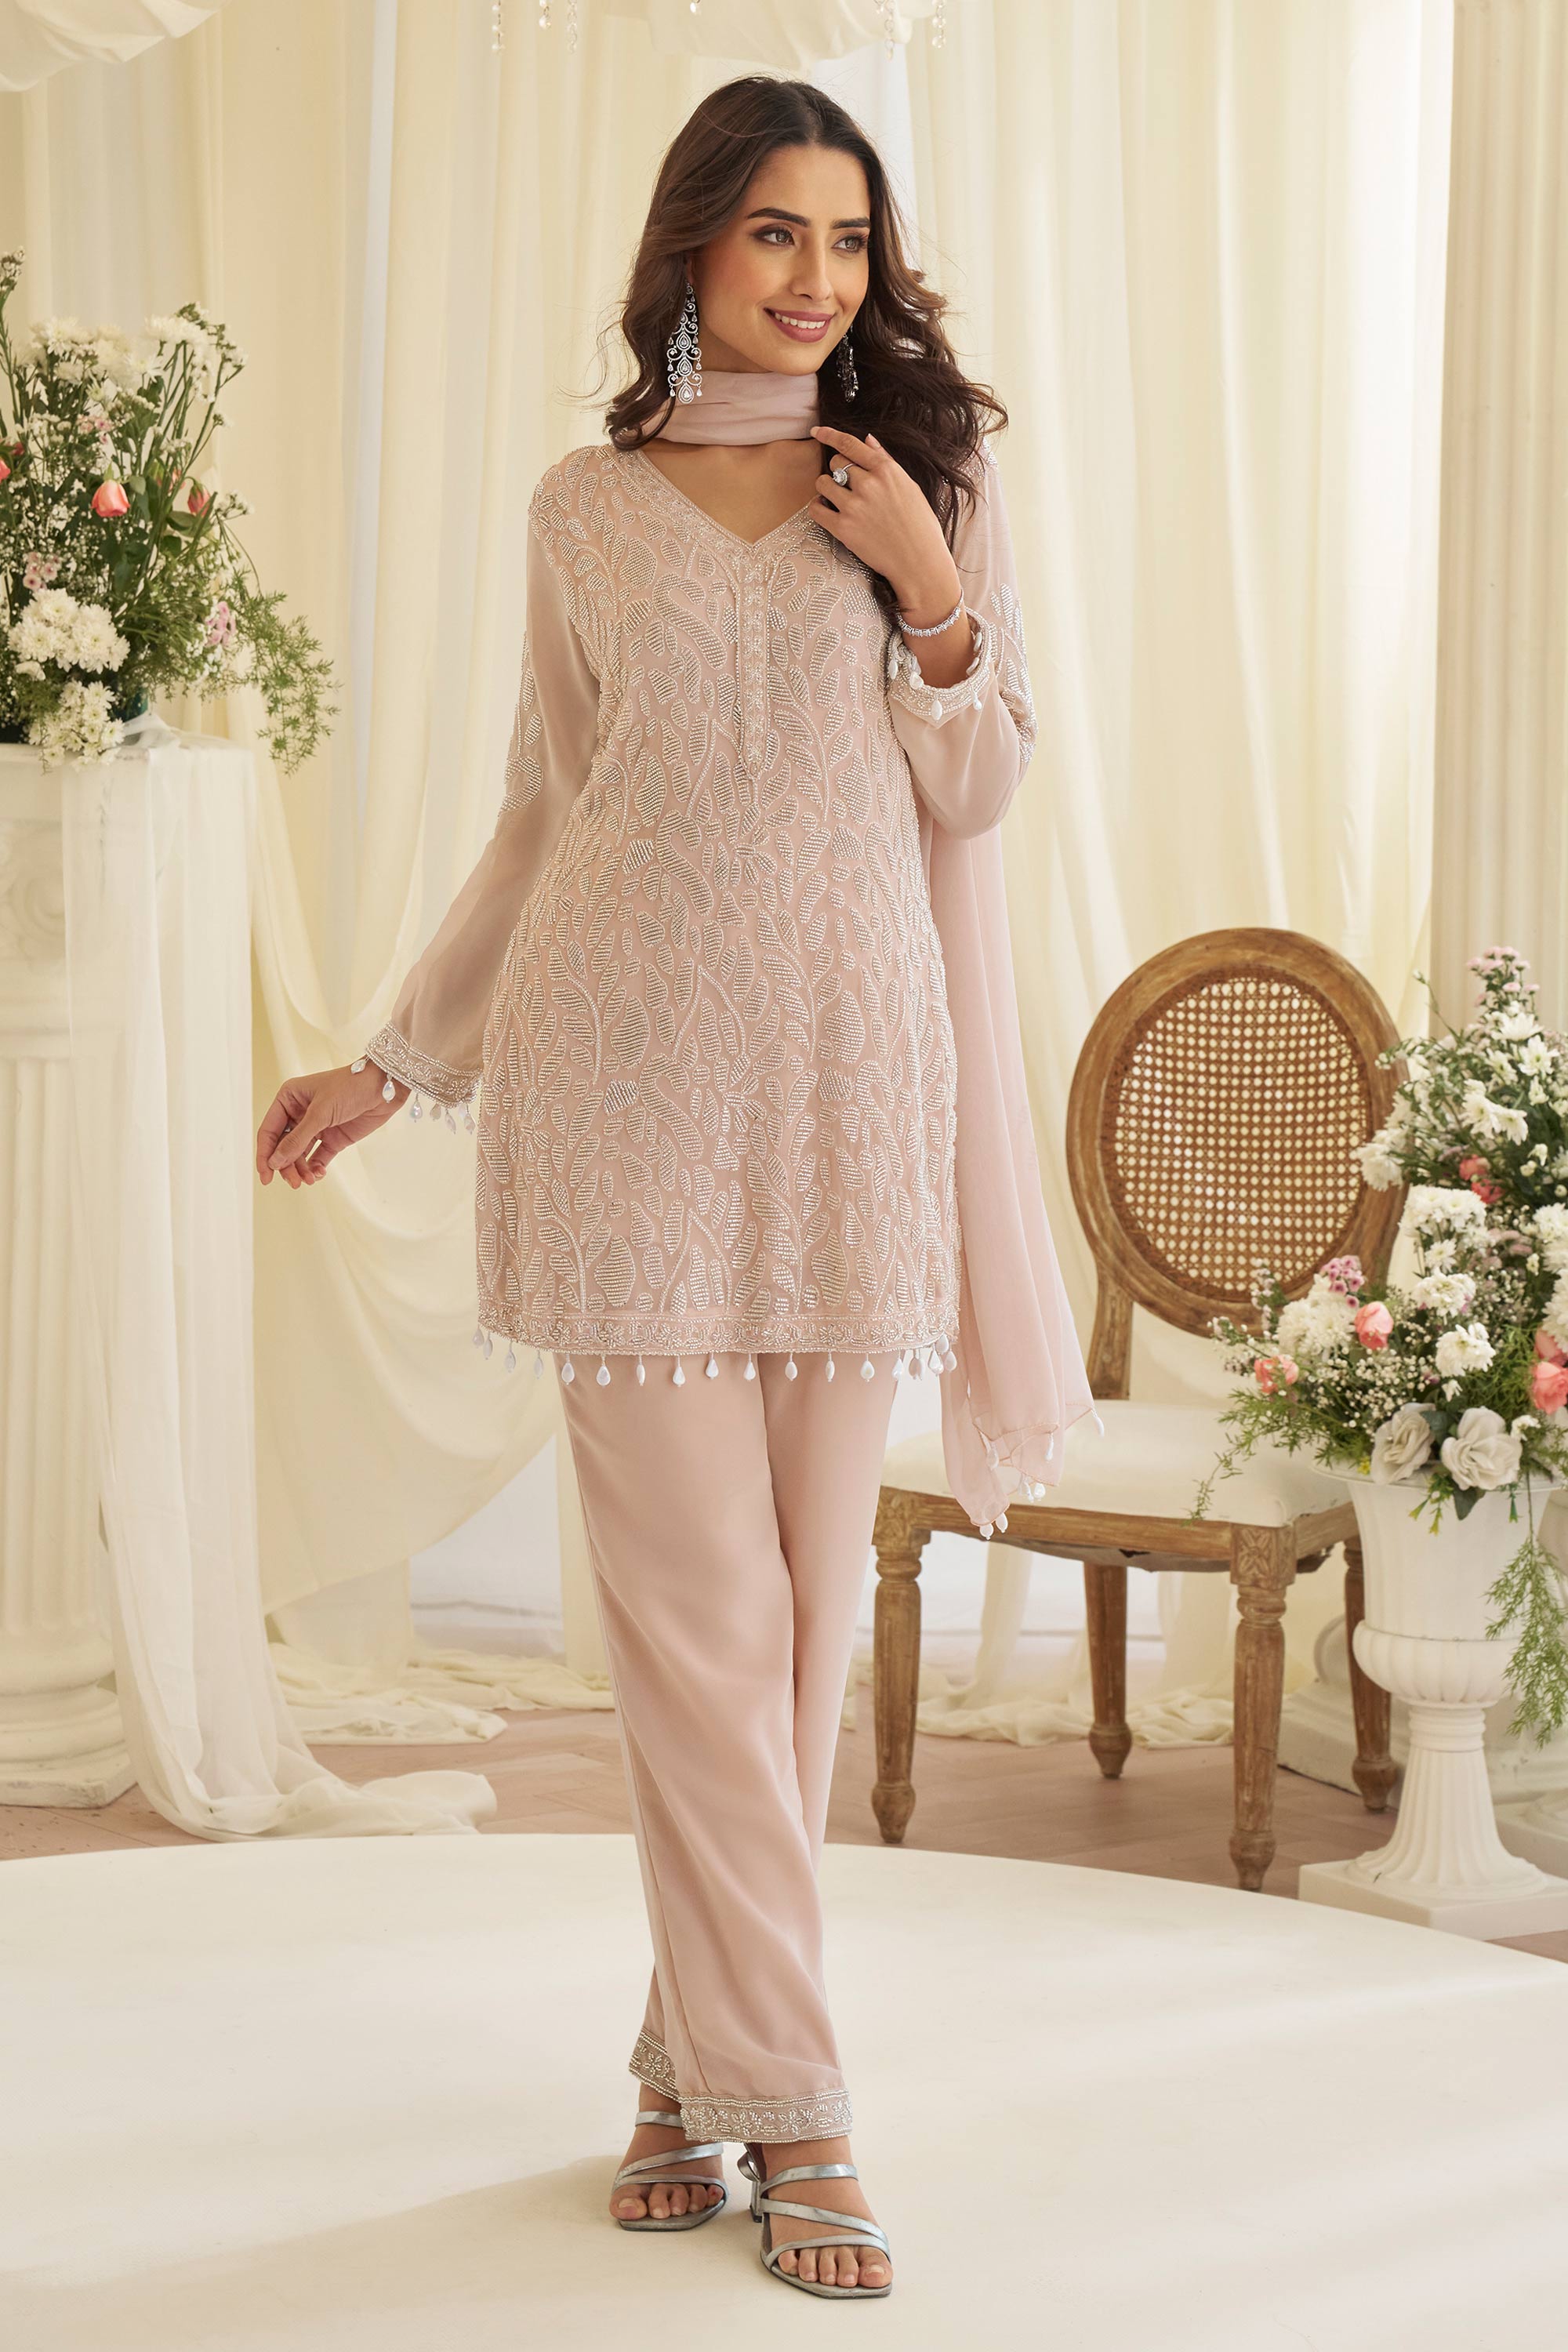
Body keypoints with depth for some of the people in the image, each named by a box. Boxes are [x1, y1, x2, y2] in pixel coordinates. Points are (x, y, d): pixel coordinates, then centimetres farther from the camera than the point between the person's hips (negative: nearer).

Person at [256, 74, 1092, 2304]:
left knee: (809, 1584, 2)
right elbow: (540, 821, 15)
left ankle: (698, 2053, 16)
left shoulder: (933, 478, 10)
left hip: (846, 1071, 1)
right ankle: (782, 2099, 3)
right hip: (628, 1072, -1)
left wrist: (926, 589, -7)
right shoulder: (587, 507, 10)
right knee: (694, 1597, -4)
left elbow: (982, 790, 8)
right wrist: (392, 1063, 15)